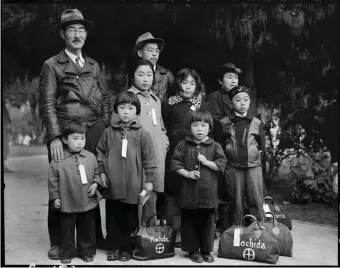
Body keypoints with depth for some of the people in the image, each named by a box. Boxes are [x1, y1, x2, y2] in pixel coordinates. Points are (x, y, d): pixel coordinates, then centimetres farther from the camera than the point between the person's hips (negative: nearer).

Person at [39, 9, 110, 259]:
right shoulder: (52, 65, 1)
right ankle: (58, 242, 14)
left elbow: (105, 98, 17)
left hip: (94, 133, 4)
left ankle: (95, 237, 22)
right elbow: (48, 104, -6)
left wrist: (106, 127, 5)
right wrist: (55, 137, -15)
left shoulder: (93, 65, 16)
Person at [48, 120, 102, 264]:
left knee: (87, 228, 13)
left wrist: (95, 184, -7)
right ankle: (67, 253, 26)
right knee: (67, 229, 10)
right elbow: (53, 180, -3)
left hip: (88, 202, 2)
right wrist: (55, 197, -4)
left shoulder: (90, 157, -1)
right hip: (67, 203, -2)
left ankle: (87, 251, 29)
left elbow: (96, 173, 11)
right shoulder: (58, 160, -9)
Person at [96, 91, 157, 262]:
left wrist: (149, 179, -3)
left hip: (133, 185, -2)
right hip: (112, 184, 2)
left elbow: (149, 157, -2)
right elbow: (100, 153, 10)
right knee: (113, 218, 11)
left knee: (130, 219, 8)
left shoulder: (142, 134, -3)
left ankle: (126, 248, 21)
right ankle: (113, 247, 23)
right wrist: (102, 172, 2)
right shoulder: (108, 132, 3)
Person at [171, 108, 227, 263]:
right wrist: (187, 173, -14)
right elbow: (175, 164, 0)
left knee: (207, 223, 9)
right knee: (189, 223, 7)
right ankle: (193, 250, 20)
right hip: (189, 192, 0)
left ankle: (206, 250, 22)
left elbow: (222, 165, -3)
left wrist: (206, 162, -14)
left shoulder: (215, 146, 2)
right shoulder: (183, 145, 2)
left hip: (208, 192, 0)